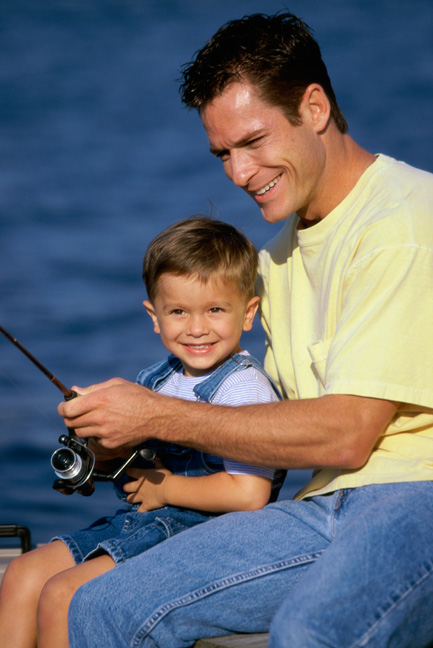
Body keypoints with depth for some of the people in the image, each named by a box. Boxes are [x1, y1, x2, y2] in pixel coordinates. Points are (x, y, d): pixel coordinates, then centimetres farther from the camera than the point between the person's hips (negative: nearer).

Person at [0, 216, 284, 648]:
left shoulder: (243, 387, -14)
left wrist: (165, 486, -12)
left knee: (61, 596, -18)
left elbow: (249, 494, -23)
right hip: (140, 523, 9)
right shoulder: (155, 381, 12)